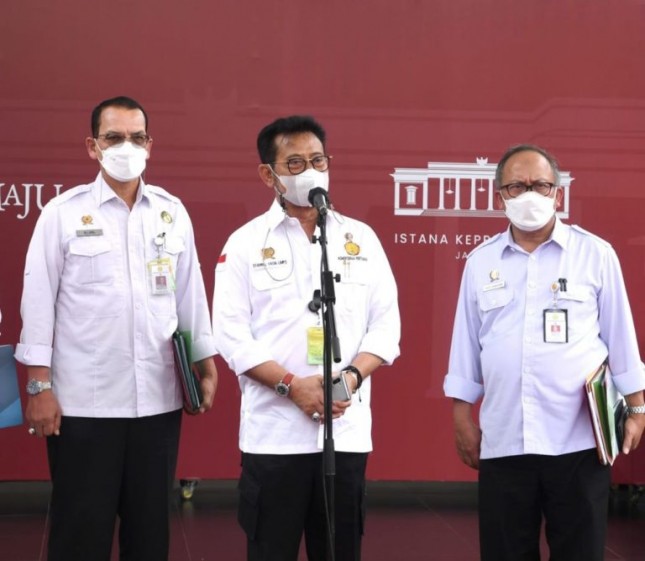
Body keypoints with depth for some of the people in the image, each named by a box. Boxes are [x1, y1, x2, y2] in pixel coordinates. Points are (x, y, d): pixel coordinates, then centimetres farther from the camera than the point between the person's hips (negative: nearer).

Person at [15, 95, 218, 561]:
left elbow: (191, 295, 11)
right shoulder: (63, 212, -2)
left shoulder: (172, 212, 7)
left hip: (158, 399, 3)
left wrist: (207, 367, 9)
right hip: (84, 401, -3)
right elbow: (39, 300, -2)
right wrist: (39, 386, -6)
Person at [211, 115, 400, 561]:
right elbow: (232, 335, -4)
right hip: (273, 430, -2)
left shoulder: (361, 239, 9)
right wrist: (293, 385, -14)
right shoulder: (246, 243, 2)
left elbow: (386, 324, 6)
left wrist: (352, 375, -11)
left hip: (347, 429, 2)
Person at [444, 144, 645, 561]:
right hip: (502, 443, 2)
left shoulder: (595, 254, 1)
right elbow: (467, 346, 12)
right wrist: (463, 420, 10)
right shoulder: (480, 261, 8)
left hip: (578, 442, -2)